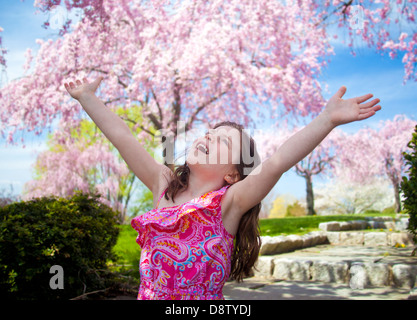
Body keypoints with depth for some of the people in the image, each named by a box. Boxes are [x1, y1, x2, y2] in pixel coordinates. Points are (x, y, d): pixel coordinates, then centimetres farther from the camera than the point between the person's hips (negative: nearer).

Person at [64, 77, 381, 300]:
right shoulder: (164, 185, 7)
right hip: (147, 294, 4)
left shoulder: (229, 202, -6)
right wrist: (86, 97, 18)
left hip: (202, 297, -4)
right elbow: (122, 136, 12)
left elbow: (276, 162, -19)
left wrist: (327, 119, -28)